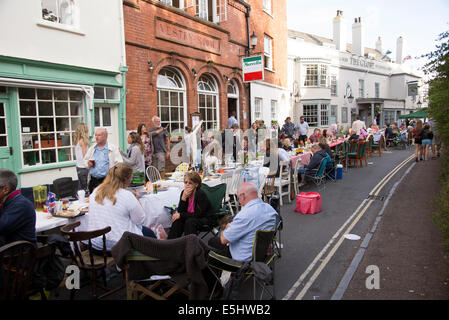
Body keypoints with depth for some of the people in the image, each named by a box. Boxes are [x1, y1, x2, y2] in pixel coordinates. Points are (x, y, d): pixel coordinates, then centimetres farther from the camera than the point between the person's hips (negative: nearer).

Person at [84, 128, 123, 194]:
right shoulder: (91, 148, 15)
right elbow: (85, 160, 24)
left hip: (107, 180, -4)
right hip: (93, 180, 5)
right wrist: (88, 163, 2)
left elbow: (119, 163, -5)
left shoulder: (113, 148, 0)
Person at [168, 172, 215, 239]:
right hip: (192, 217, 6)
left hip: (205, 218, -6)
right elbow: (180, 211, -10)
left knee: (190, 221, -32)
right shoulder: (184, 193, -7)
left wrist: (180, 215, -24)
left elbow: (198, 214, -24)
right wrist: (183, 197, -25)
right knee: (177, 220, -20)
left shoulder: (201, 194, -25)